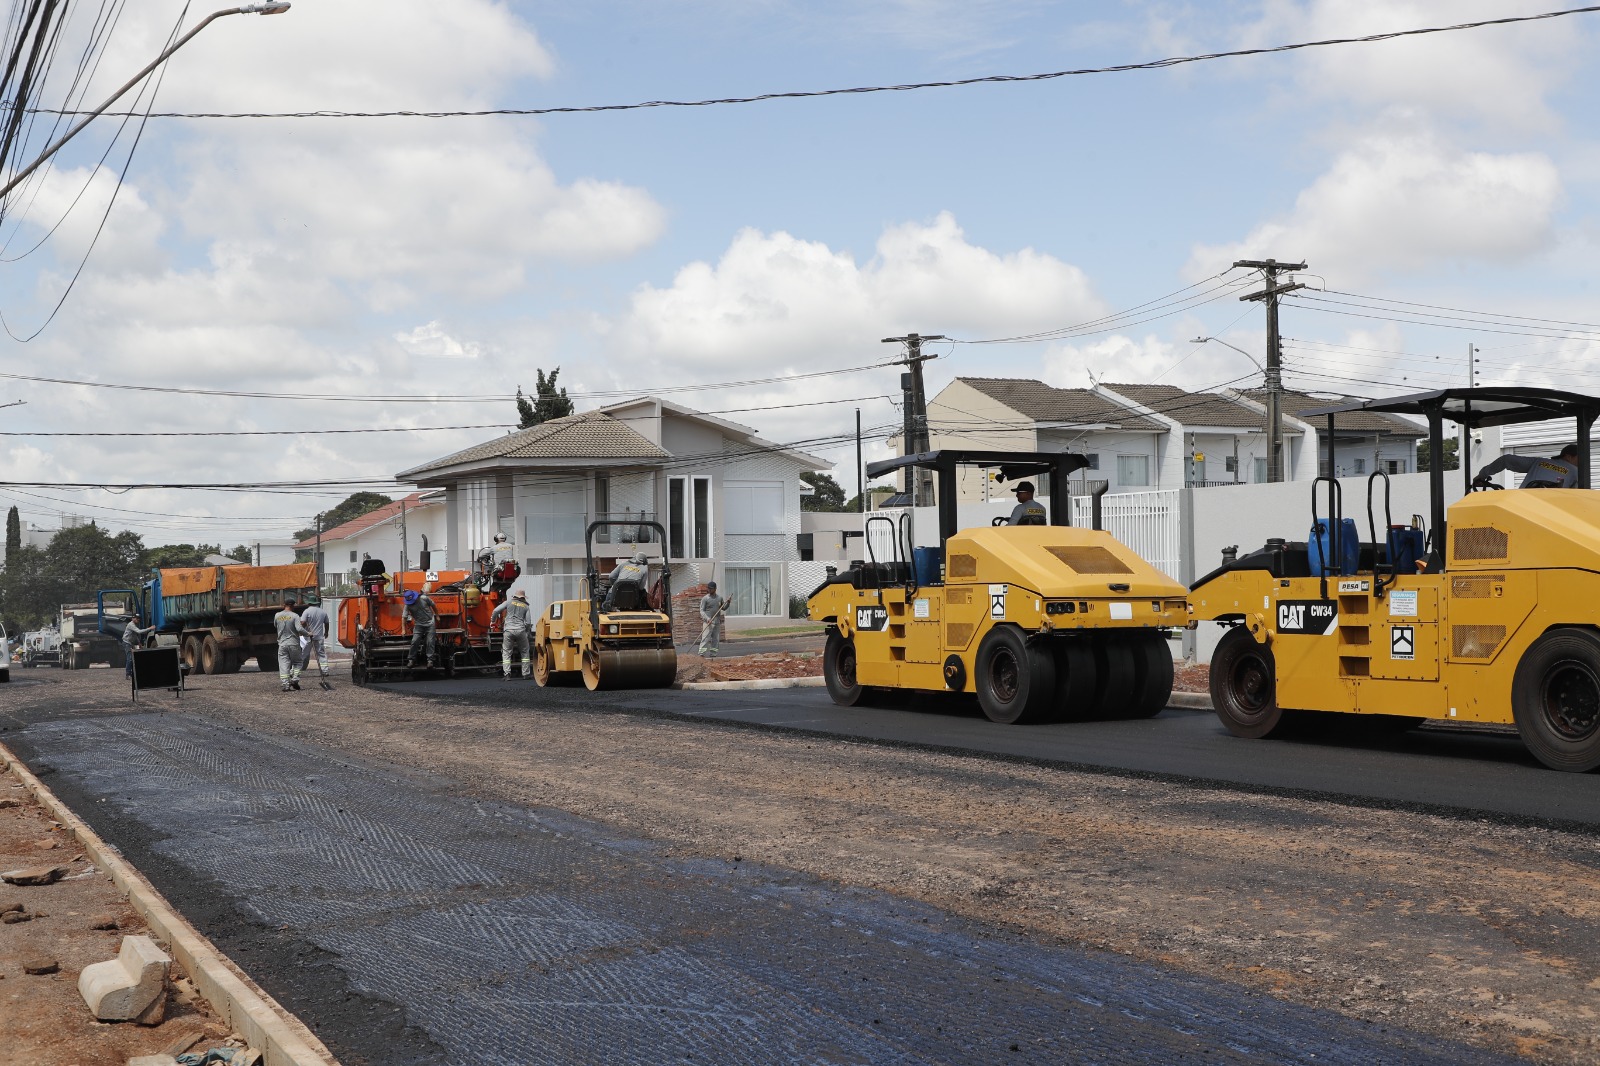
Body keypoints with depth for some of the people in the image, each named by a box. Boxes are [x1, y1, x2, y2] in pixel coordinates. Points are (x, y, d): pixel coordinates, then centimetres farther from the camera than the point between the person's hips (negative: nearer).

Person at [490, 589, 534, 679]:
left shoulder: (509, 602, 8)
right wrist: (526, 632, 22)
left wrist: (492, 621, 17)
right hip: (521, 631, 1)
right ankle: (526, 673, 15)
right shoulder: (525, 606, 11)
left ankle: (507, 674, -7)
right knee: (525, 652, 16)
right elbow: (528, 622, 5)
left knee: (506, 653, 4)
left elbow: (496, 611, 1)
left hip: (508, 630, -1)